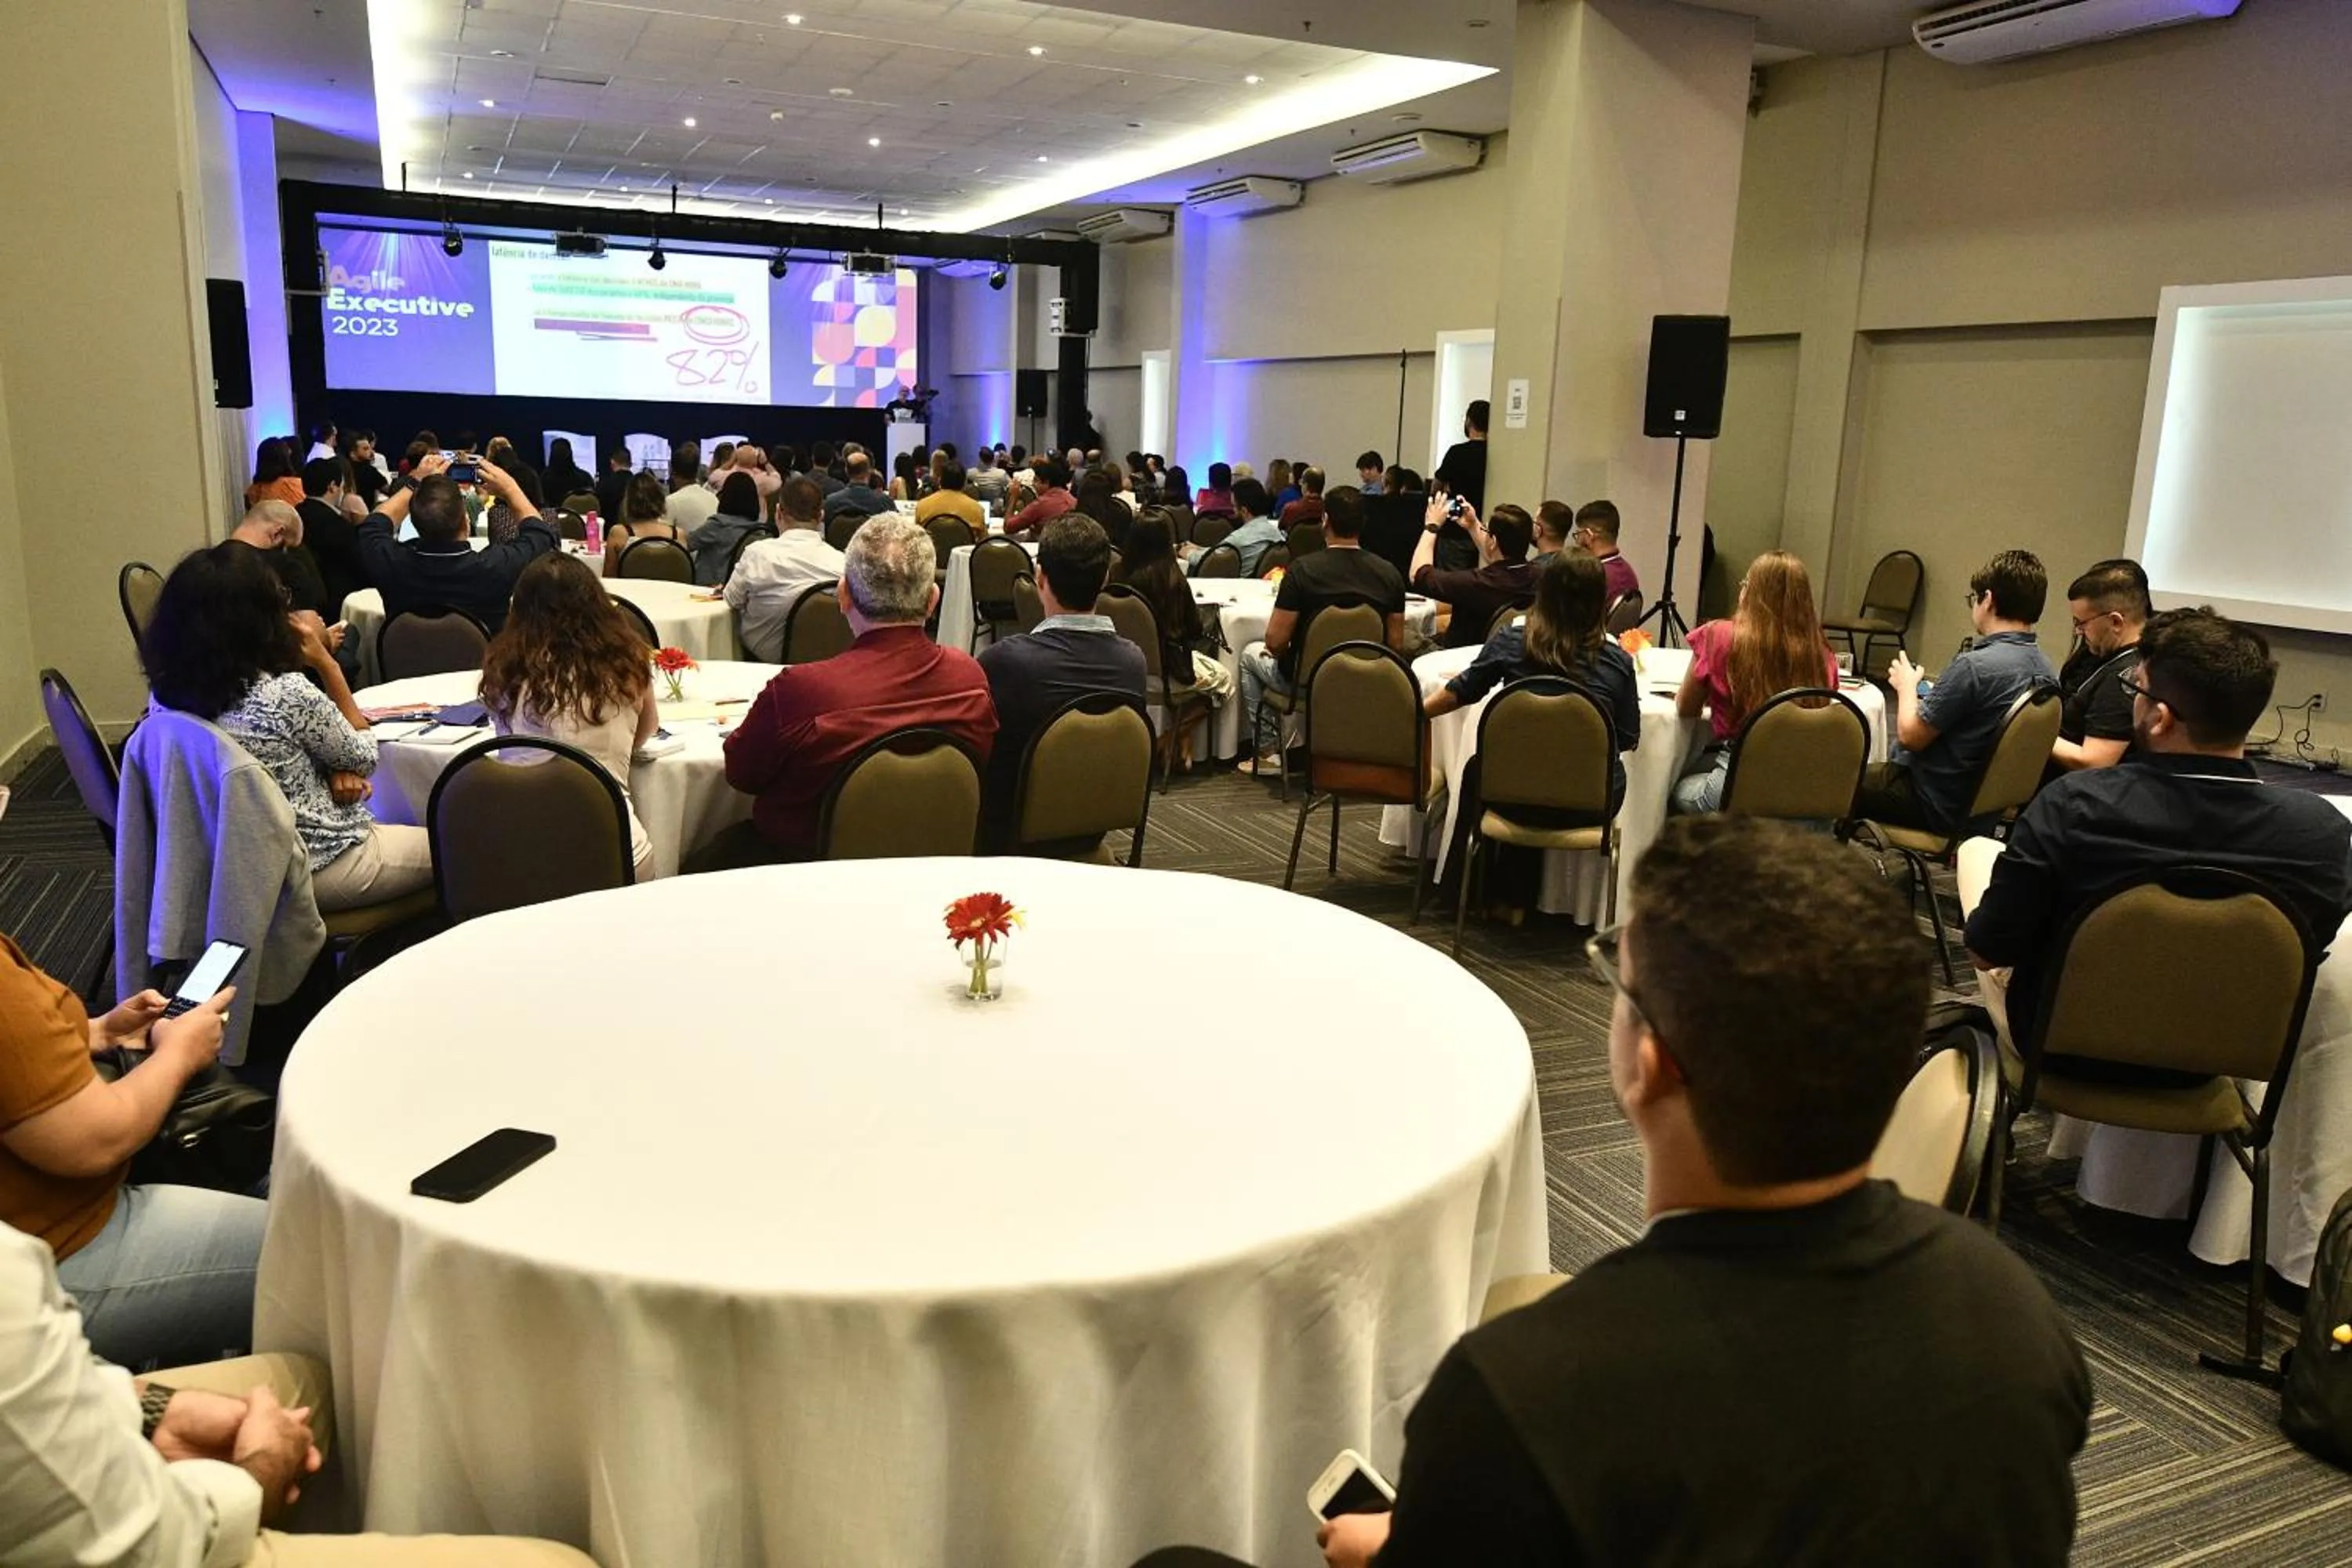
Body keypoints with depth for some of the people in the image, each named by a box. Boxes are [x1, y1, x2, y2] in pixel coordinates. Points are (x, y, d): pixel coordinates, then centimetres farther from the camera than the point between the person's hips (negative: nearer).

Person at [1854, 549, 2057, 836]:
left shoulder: (1975, 666, -28)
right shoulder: (2046, 671, -3)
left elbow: (1910, 735, -19)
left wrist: (1907, 685, -1)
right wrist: (1935, 695, 13)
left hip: (1936, 805, -9)